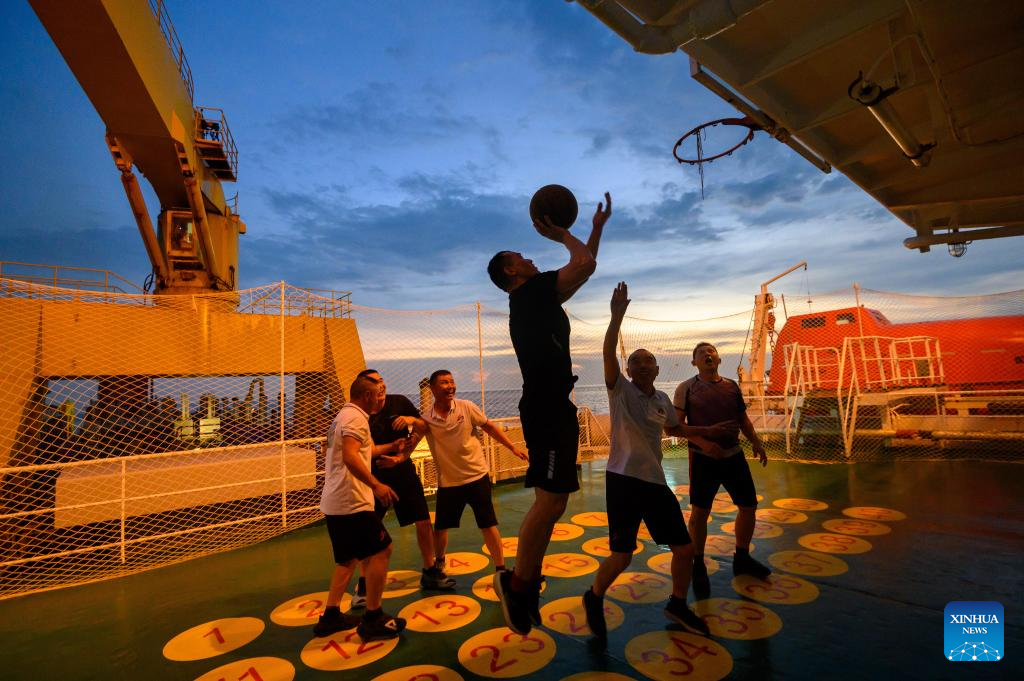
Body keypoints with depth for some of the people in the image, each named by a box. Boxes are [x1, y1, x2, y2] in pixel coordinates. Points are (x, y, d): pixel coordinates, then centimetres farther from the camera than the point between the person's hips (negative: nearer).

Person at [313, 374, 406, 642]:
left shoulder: (343, 416, 18)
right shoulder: (356, 417, -13)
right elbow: (350, 456, -28)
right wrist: (375, 485, -32)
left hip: (334, 502, 10)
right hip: (351, 502, -10)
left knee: (349, 558, 20)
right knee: (381, 550, -3)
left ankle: (330, 616, 24)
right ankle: (373, 619, 3)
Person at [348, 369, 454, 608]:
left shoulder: (400, 402, -4)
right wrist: (393, 446, -26)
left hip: (404, 471, 3)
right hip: (376, 476, -3)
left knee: (424, 521, 5)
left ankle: (430, 572, 24)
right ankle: (364, 584, 19)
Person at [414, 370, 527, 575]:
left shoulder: (466, 407, -8)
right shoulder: (427, 418, -6)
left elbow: (489, 428, 0)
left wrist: (512, 447, -1)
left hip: (477, 475, -1)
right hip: (448, 481, 2)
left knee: (488, 525, 3)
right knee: (440, 527, 13)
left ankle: (500, 569, 17)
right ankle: (438, 564, 41)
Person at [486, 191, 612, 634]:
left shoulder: (535, 299, 22)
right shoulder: (530, 292, -6)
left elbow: (582, 269, 32)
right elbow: (586, 264, -14)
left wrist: (597, 226, 32)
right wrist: (560, 235, 4)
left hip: (551, 408, 10)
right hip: (547, 410, -10)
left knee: (549, 501, 13)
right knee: (551, 501, -9)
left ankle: (524, 586, 23)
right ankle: (518, 585, 5)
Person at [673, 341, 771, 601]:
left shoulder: (732, 386, 7)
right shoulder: (686, 389, -7)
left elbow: (743, 418, 17)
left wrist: (756, 442, 3)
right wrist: (702, 443, -22)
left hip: (734, 455, 5)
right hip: (703, 458, -5)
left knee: (749, 505, 11)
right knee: (700, 511, 0)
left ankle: (742, 559, 34)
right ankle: (698, 566, 18)